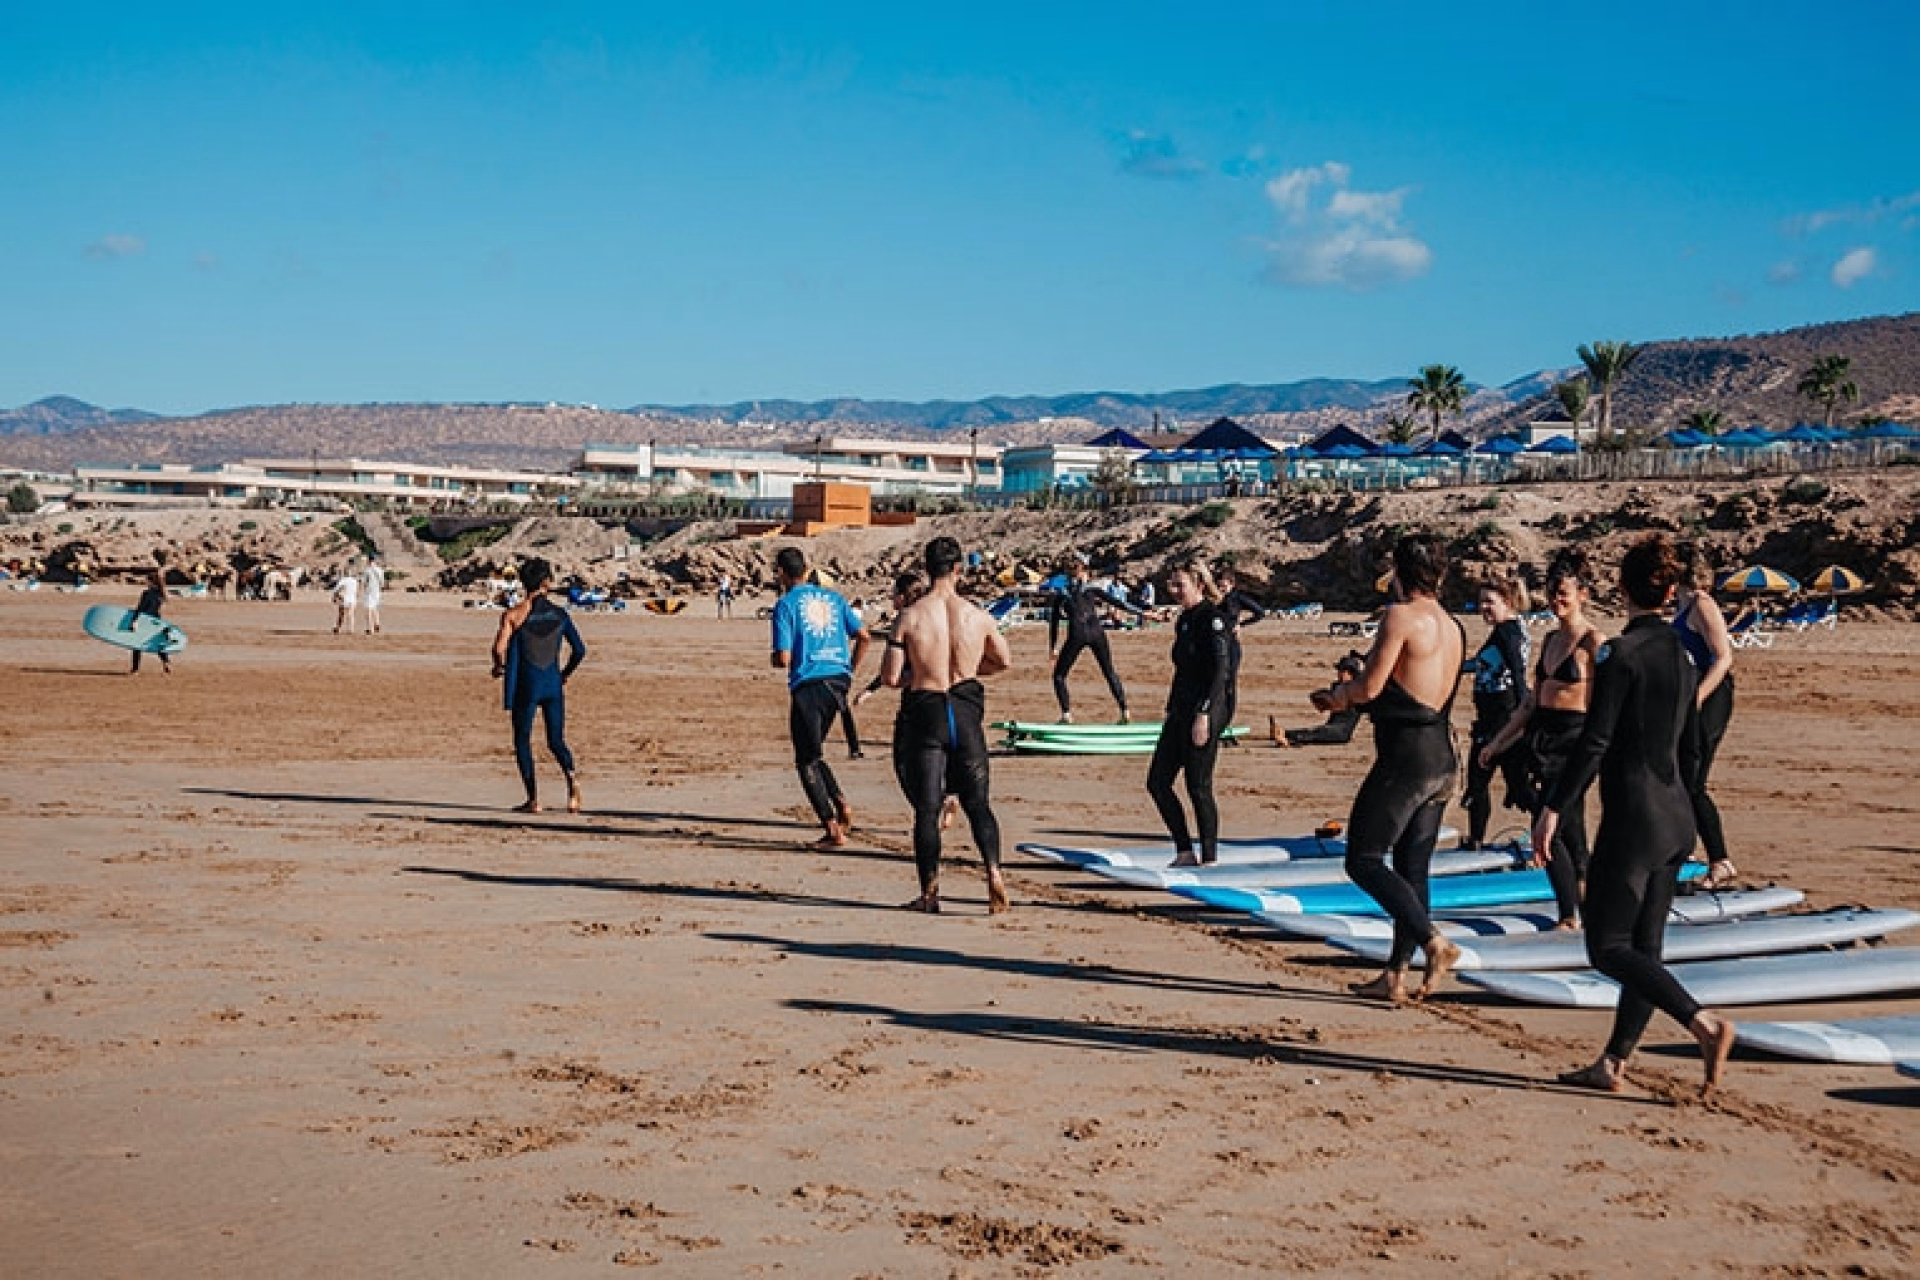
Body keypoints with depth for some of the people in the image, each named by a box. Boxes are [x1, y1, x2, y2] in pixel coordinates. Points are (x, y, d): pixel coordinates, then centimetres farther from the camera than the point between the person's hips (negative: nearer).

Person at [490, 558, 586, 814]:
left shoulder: (513, 615, -5)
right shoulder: (560, 614, 3)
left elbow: (499, 648, -13)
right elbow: (580, 650, 3)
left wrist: (499, 667, 8)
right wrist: (566, 674, 19)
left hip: (526, 683, -2)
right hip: (554, 684, 2)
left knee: (523, 741, 11)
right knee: (556, 741, 12)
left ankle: (533, 799, 7)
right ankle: (571, 775, -18)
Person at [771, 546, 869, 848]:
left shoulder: (786, 605, -5)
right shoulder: (833, 597, 11)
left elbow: (784, 659, -10)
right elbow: (862, 636, 8)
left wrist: (774, 660, 13)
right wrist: (850, 671, 18)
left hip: (807, 685, -6)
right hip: (838, 680, 6)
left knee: (807, 761, 4)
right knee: (813, 754, 22)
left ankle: (833, 830, -1)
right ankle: (841, 804, 3)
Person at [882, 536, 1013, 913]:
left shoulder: (909, 616, -9)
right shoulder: (976, 614, -2)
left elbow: (890, 677, -9)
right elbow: (1005, 660, 13)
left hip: (924, 712, -2)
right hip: (966, 710, 2)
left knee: (927, 808, 7)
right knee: (977, 801, 11)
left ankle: (929, 893, 10)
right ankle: (994, 871, -10)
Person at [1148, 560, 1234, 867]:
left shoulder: (1213, 617, -11)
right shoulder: (1184, 619, 16)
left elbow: (1221, 670, -18)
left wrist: (1204, 714, -23)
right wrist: (1171, 712, 21)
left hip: (1205, 709, -9)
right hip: (1180, 710, 9)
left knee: (1198, 788, -4)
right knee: (1157, 781, 7)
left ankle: (1209, 860, 6)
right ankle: (1185, 852, 15)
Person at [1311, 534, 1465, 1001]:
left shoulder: (1401, 616, -11)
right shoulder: (1452, 626, 15)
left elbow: (1370, 687, -13)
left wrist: (1335, 695, 7)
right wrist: (1348, 697, 23)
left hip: (1406, 758, -9)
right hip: (1442, 759, 9)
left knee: (1364, 861, -2)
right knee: (1411, 868, 11)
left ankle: (1434, 942, -13)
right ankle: (1395, 975, 15)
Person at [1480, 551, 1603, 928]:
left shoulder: (1592, 641, -8)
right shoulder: (1551, 639, 15)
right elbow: (1532, 700, 21)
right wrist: (1498, 743, 23)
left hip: (1573, 739, -8)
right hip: (1542, 737, 8)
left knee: (1548, 829, -12)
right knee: (1569, 831, 13)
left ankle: (1570, 917, -5)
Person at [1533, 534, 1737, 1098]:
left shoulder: (1622, 653, -14)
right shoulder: (1681, 654, 10)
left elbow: (1594, 742, -18)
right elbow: (1690, 749, 16)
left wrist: (1553, 808, -13)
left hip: (1631, 818, -8)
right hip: (1676, 820, 9)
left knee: (1609, 947, -3)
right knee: (1644, 948, 11)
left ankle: (1704, 1023, -17)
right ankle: (1613, 1063, 18)